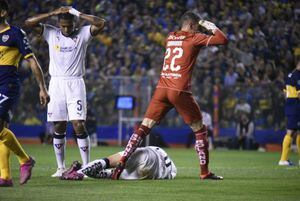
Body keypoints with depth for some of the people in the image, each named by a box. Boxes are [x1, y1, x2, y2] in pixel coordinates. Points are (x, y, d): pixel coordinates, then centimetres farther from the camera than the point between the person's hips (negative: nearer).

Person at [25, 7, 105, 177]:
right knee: (59, 128, 3)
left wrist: (77, 13, -9)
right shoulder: (51, 33, 7)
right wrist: (53, 13, -6)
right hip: (56, 83, 2)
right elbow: (29, 22, -1)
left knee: (79, 125, -10)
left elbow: (101, 23, -10)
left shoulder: (83, 34, 3)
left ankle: (87, 166, -6)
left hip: (75, 83, -2)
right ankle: (61, 167, 11)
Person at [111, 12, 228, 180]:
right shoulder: (194, 39, 0)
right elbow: (223, 40, -2)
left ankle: (122, 163, -7)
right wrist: (212, 27, 13)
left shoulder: (170, 37, 15)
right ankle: (205, 172, 7)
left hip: (162, 89, 5)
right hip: (180, 92, -5)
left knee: (143, 128, 4)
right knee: (200, 130, 9)